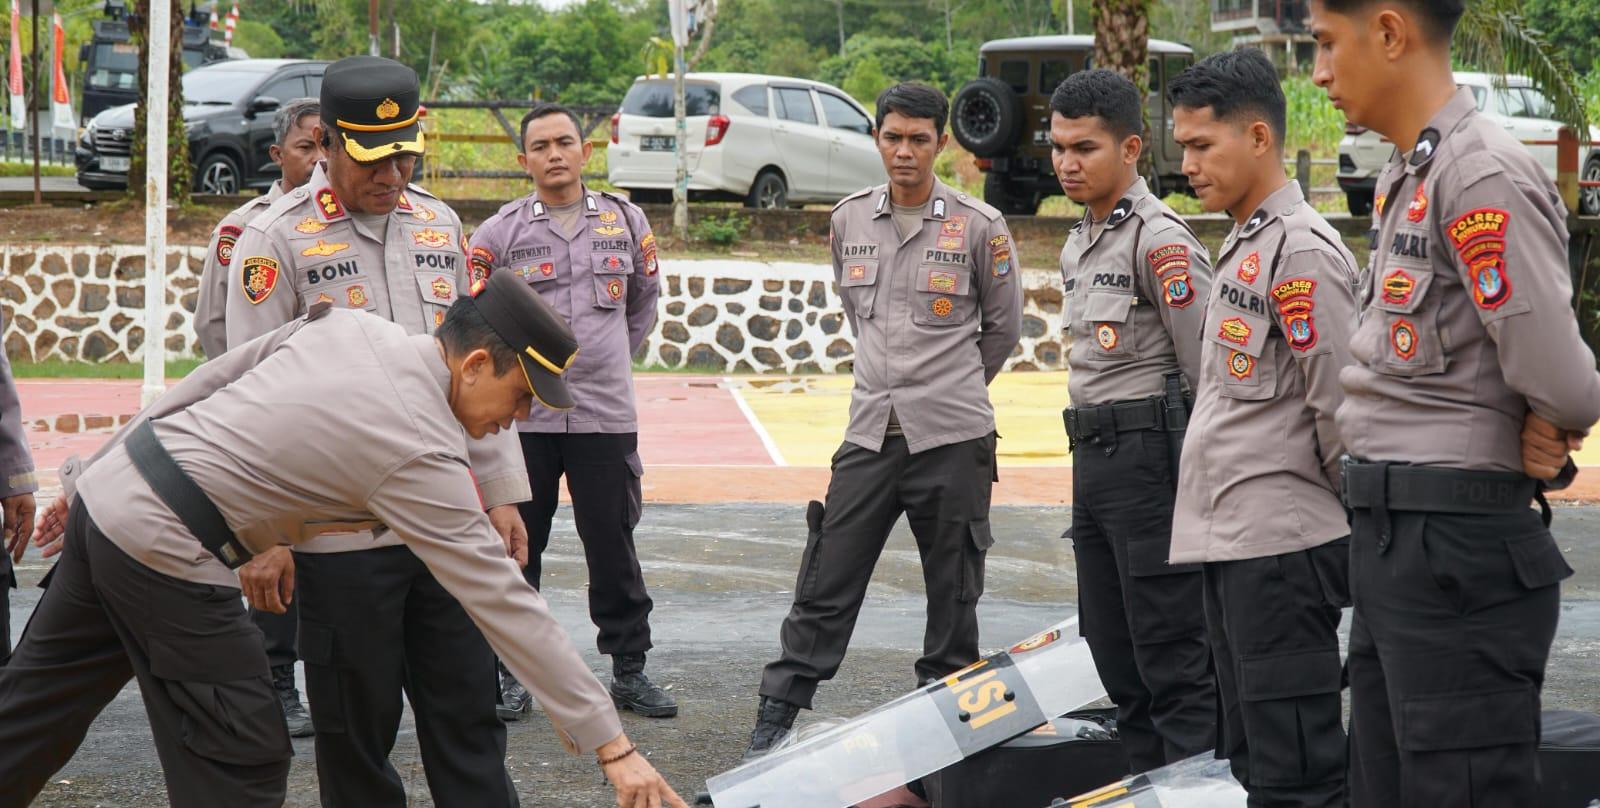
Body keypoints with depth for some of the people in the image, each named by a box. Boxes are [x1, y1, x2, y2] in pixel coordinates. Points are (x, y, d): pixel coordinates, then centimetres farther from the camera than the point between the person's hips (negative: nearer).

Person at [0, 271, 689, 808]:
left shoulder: (347, 326, 4)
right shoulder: (424, 455, -16)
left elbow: (199, 386, 11)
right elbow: (508, 608, -16)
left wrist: (88, 480, 22)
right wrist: (612, 747, -13)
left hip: (107, 486, 9)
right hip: (162, 551, -8)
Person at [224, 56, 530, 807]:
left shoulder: (438, 225, 11)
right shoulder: (276, 240, -5)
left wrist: (501, 490, 11)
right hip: (338, 535, -5)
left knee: (470, 714, 7)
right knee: (357, 727, 5)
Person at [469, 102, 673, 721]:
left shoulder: (625, 221, 8)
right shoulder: (499, 233, 1)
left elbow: (644, 299, 22)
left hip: (606, 413, 1)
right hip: (522, 413, -1)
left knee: (613, 547, 5)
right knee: (516, 547, 4)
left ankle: (629, 669, 15)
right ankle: (512, 672, 14)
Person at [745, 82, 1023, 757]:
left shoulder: (979, 226, -3)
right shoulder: (850, 219, 8)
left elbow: (1003, 327, 9)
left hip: (952, 439, -2)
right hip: (869, 433, 3)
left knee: (953, 595, 6)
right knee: (825, 588, 1)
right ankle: (777, 715, 7)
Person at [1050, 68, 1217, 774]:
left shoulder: (1159, 239, -12)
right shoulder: (1078, 245, 17)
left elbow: (1208, 369, -15)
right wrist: (1090, 460, 19)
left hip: (1150, 456, -10)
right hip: (1092, 459, 10)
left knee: (1173, 662, -8)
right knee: (1117, 656, 13)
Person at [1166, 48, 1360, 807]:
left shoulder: (1301, 251, -13)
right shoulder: (1240, 248, 16)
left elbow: (1340, 408, -15)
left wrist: (1361, 523, -6)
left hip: (1282, 545, -10)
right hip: (1229, 540, 10)